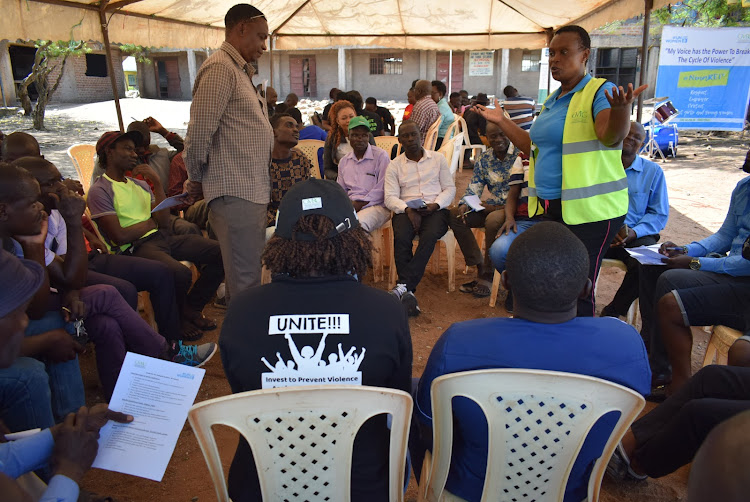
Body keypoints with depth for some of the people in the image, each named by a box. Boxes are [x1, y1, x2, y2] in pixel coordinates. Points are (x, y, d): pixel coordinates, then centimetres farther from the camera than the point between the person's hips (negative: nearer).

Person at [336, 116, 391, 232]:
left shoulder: (381, 156, 2)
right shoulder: (344, 161, 20)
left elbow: (382, 189, -5)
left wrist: (359, 203, -10)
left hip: (376, 205, -4)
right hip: (350, 205, 5)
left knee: (358, 223, -37)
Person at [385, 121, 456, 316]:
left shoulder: (438, 158, 15)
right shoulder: (394, 165, 14)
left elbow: (450, 188, 10)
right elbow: (390, 197, 3)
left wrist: (435, 205, -10)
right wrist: (408, 210, -17)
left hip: (435, 209, 0)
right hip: (406, 210, 0)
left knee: (430, 235, -35)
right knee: (401, 237, -33)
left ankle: (403, 286, -38)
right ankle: (408, 292, -34)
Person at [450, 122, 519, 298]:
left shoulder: (519, 155, -9)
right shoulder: (483, 159, 9)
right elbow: (474, 187, 8)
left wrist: (495, 207, -21)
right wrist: (464, 205, -12)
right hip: (492, 206, 7)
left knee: (493, 219, -36)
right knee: (454, 215, -9)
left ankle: (488, 276, -19)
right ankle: (480, 269, -9)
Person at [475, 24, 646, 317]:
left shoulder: (600, 92, -8)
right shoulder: (551, 101, 16)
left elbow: (611, 137, -25)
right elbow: (534, 147, 21)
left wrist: (621, 109, -46)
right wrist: (501, 121, 19)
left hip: (590, 209, -8)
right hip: (550, 206, 8)